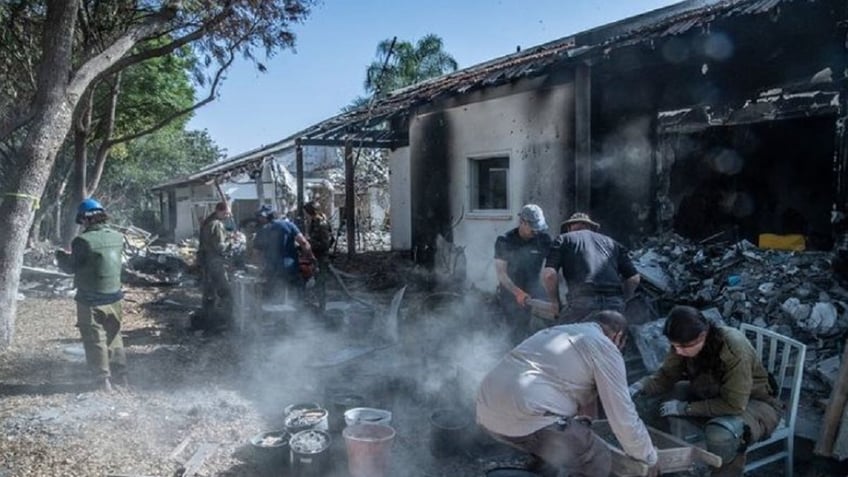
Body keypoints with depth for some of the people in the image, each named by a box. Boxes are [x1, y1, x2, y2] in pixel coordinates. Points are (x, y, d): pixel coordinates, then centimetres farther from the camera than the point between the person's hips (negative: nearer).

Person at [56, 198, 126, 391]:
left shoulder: (83, 241, -19)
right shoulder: (117, 237, -2)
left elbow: (72, 267, -9)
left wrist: (61, 255, 12)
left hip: (90, 299, -5)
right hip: (113, 296, 5)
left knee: (95, 339, 7)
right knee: (114, 336, 18)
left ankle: (104, 379, 10)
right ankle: (120, 374, 23)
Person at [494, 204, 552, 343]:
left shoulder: (543, 239, -3)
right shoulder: (504, 242, -10)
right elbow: (501, 272, -13)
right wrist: (518, 293, -26)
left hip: (534, 291, 2)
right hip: (511, 293, -2)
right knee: (518, 334, -5)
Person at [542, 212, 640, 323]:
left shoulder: (564, 239, 17)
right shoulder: (610, 242, 28)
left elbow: (549, 274, 0)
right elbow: (634, 278, 19)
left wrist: (556, 303, 11)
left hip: (582, 303, -4)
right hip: (615, 306, 4)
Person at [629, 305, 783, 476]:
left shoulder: (734, 349, -34)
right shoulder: (684, 342, -16)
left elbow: (734, 405, -33)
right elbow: (666, 376, -6)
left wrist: (685, 408, -28)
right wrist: (638, 387, -25)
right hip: (711, 395, 6)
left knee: (719, 434, -39)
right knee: (649, 400, -8)